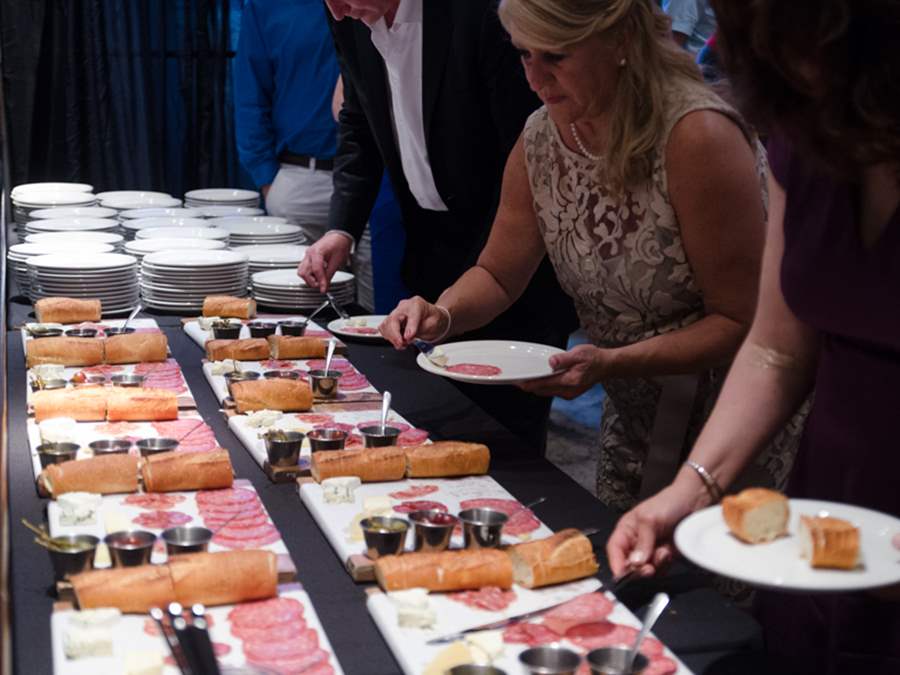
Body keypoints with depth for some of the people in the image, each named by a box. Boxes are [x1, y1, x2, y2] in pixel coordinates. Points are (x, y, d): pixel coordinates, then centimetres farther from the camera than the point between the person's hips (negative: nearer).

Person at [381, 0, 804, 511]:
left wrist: (611, 363, -31)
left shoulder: (697, 136, -25)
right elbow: (499, 275, 8)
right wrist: (442, 315, -13)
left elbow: (741, 323, -21)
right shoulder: (542, 138, -4)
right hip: (632, 416, 6)